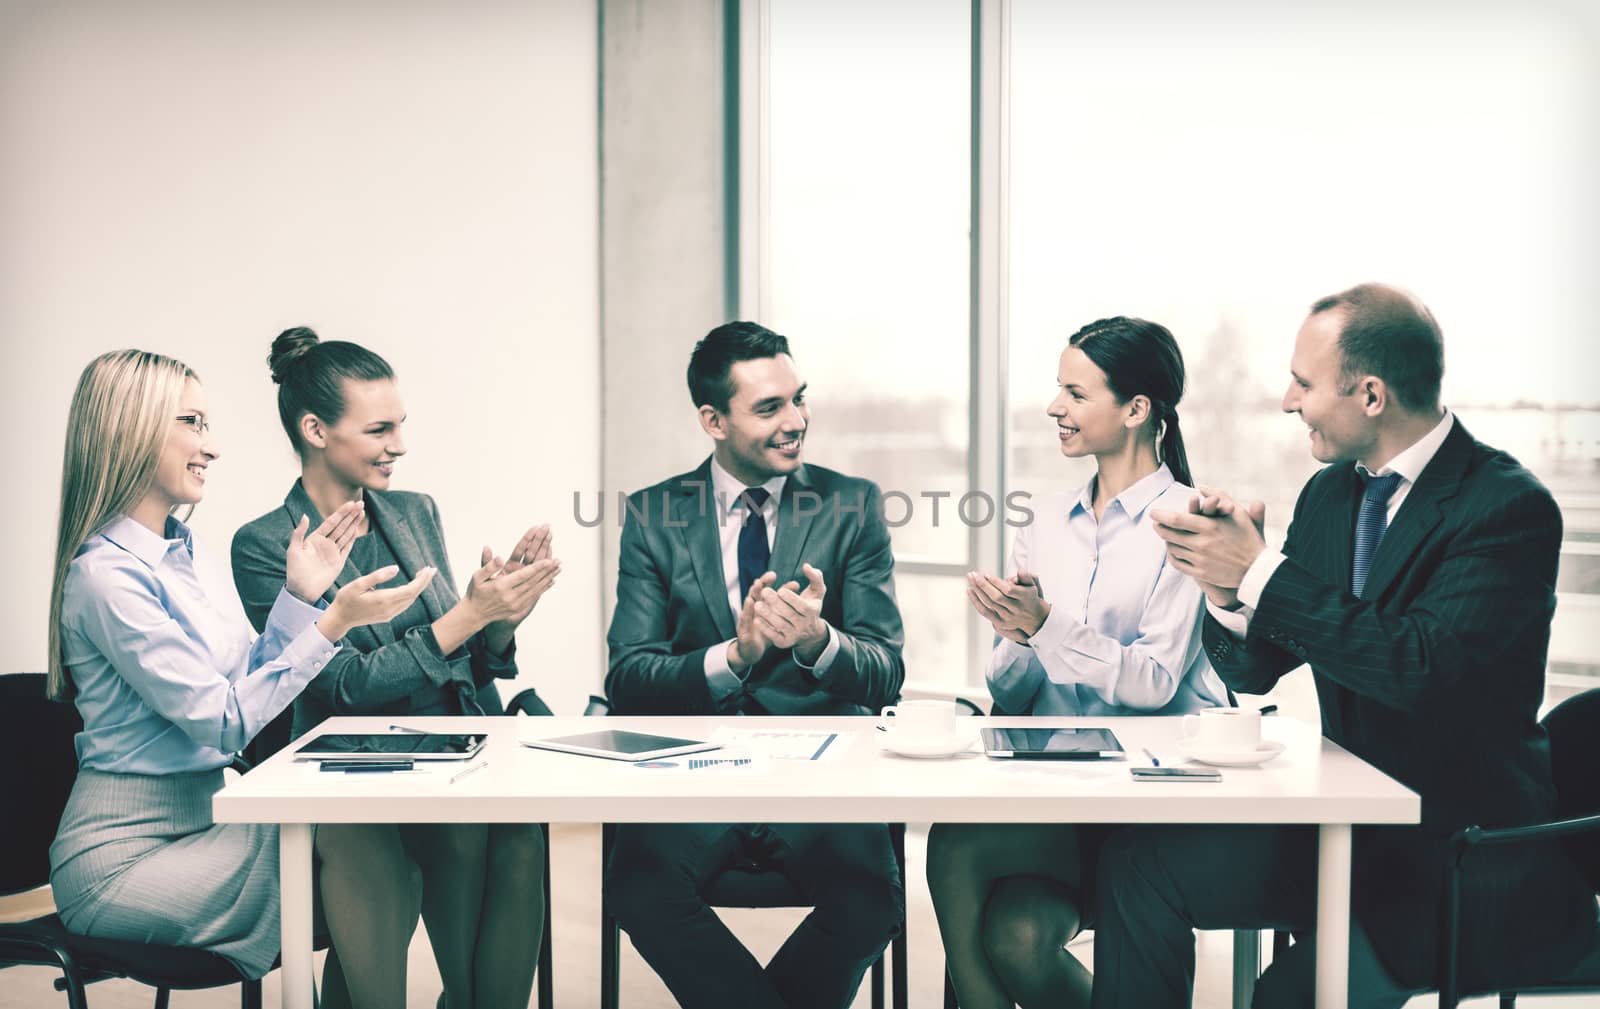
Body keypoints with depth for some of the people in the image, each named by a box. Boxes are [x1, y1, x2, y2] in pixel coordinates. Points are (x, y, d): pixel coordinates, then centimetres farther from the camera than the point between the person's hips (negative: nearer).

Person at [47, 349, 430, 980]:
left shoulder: (183, 548, 11)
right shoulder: (106, 575, -17)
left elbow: (249, 683, 11)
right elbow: (221, 721, -19)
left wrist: (299, 595, -1)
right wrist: (334, 623, -20)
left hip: (204, 816, 8)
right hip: (123, 856, -8)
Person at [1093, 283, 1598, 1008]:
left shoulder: (1511, 507, -15)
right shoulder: (1328, 494, 7)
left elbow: (1421, 667, -29)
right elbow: (1253, 671, 8)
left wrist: (1260, 572, -25)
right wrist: (1226, 589, -15)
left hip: (1471, 855, -6)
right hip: (1352, 819, 7)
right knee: (1138, 860, -10)